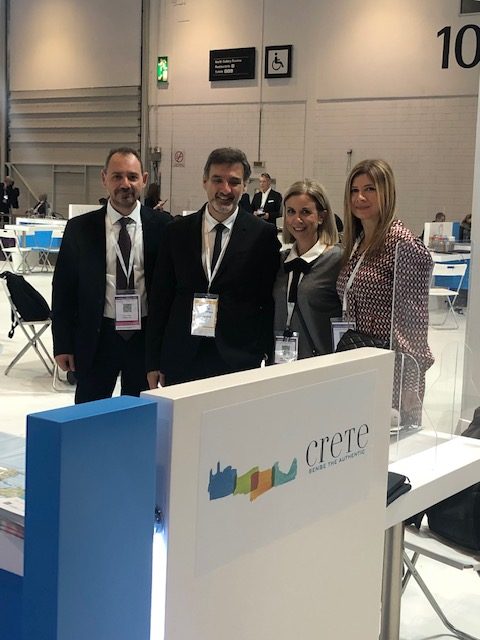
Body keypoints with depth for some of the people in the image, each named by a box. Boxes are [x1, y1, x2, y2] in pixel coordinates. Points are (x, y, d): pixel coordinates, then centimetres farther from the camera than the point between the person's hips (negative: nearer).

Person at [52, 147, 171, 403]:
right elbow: (63, 288, 3)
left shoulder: (161, 226, -1)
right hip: (95, 337, 0)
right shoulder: (79, 228, -1)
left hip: (146, 336, 0)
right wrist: (62, 344, 1)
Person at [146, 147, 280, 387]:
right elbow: (160, 298, 7)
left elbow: (269, 303, 2)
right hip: (181, 359, 2)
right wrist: (153, 362, 5)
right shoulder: (177, 231, 6)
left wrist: (260, 354, -6)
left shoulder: (263, 235, 0)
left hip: (238, 360, -2)